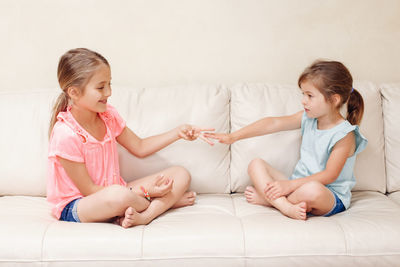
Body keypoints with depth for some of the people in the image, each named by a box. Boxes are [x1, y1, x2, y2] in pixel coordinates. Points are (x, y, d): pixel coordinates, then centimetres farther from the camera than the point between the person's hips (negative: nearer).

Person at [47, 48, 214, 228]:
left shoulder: (108, 115, -1)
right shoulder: (66, 135, -23)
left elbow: (139, 147, 13)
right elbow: (90, 191, -19)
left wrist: (178, 132, 2)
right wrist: (144, 192, -20)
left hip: (114, 192, 8)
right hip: (75, 207, -7)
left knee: (181, 175, 0)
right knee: (118, 195, -42)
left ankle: (143, 216, -25)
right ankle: (167, 202, -9)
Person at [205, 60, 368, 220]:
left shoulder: (345, 135, -17)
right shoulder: (308, 118, 3)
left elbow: (329, 176, -21)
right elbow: (273, 124, 0)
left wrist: (290, 185, -27)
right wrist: (233, 137, -5)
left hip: (332, 197, -7)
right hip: (299, 184, 7)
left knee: (312, 190, -42)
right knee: (256, 164, -4)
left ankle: (265, 198, -13)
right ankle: (287, 207, -26)